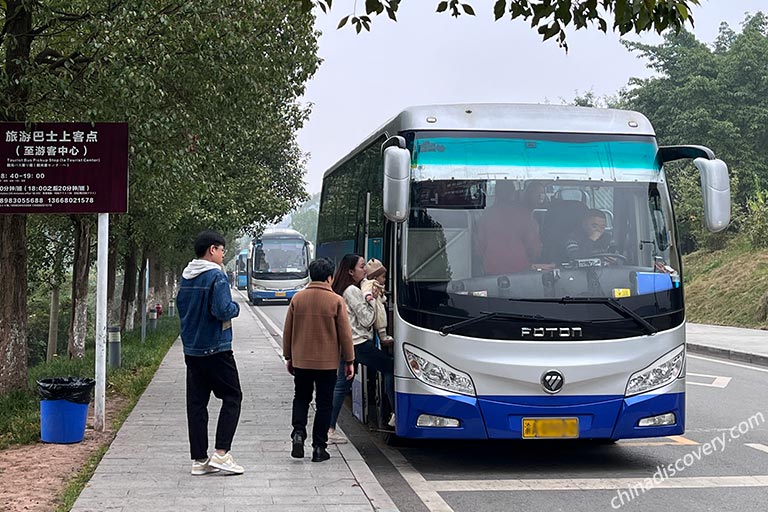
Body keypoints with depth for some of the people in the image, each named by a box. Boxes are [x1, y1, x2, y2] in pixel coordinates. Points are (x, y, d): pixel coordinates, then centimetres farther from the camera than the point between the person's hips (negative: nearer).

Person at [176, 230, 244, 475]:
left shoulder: (185, 277, 10)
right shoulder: (216, 276, -14)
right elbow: (223, 310, -23)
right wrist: (235, 307, -4)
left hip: (191, 349, 7)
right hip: (216, 349, -7)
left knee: (196, 402, 8)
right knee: (232, 397, 3)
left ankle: (199, 459, 9)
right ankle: (221, 453, -6)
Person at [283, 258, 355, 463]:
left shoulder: (298, 298, -1)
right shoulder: (336, 301, -9)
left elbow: (288, 331, 4)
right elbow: (345, 334, -6)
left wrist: (288, 357, 15)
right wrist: (349, 361, 3)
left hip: (301, 360, 2)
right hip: (327, 362, -2)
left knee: (301, 398, 18)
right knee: (324, 403, 7)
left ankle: (298, 433, -3)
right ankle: (319, 447, 7)